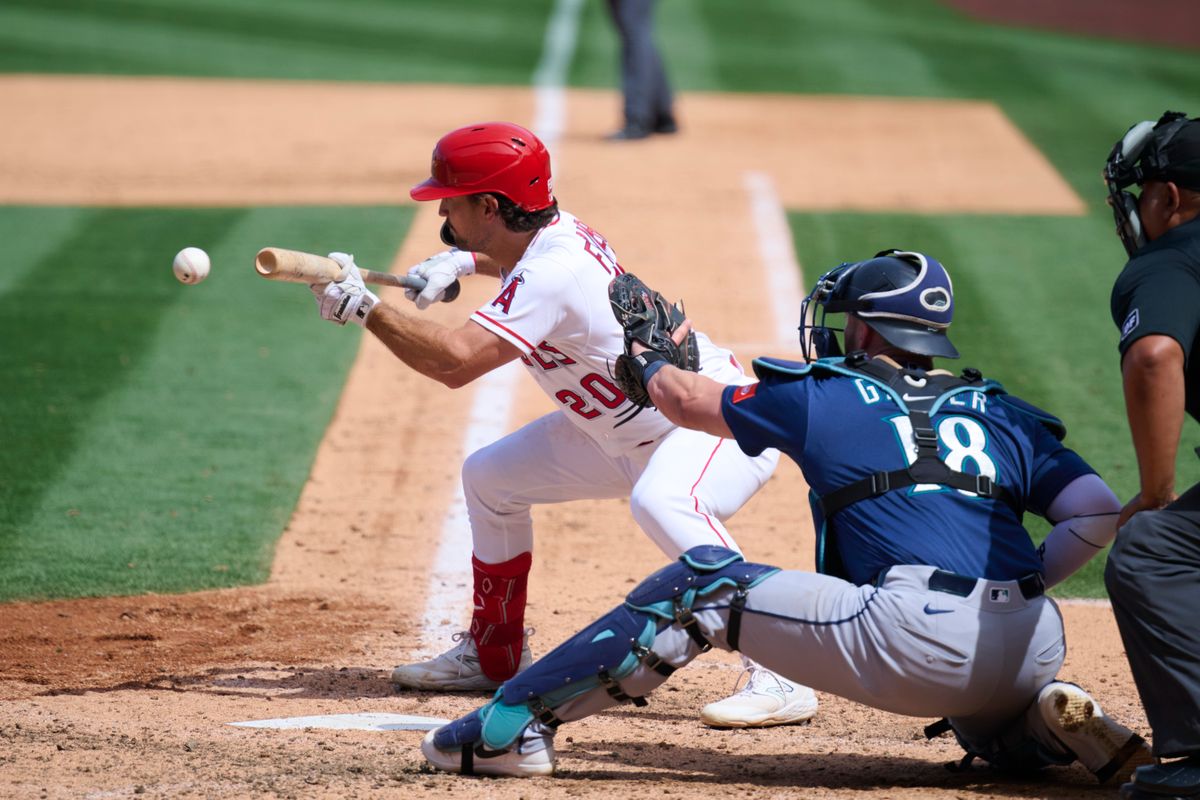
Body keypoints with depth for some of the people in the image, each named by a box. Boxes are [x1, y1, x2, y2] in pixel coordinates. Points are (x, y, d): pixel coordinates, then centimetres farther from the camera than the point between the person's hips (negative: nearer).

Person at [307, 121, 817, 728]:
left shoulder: (553, 274, -29)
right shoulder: (557, 232, -2)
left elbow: (453, 362, -36)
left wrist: (365, 308, -28)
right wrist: (462, 261, 7)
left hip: (720, 423, -11)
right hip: (628, 433, 11)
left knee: (661, 502, -42)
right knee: (490, 476, 14)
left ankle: (778, 677, -40)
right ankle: (494, 655, 28)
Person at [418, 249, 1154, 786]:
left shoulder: (822, 398, 15)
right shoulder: (1003, 414, 23)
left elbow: (690, 403, 30)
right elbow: (1099, 511, 10)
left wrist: (646, 361, 51)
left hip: (916, 640, -5)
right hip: (1033, 652, 5)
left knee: (704, 584, 8)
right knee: (991, 731, 41)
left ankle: (512, 725, 3)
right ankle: (1055, 724, 5)